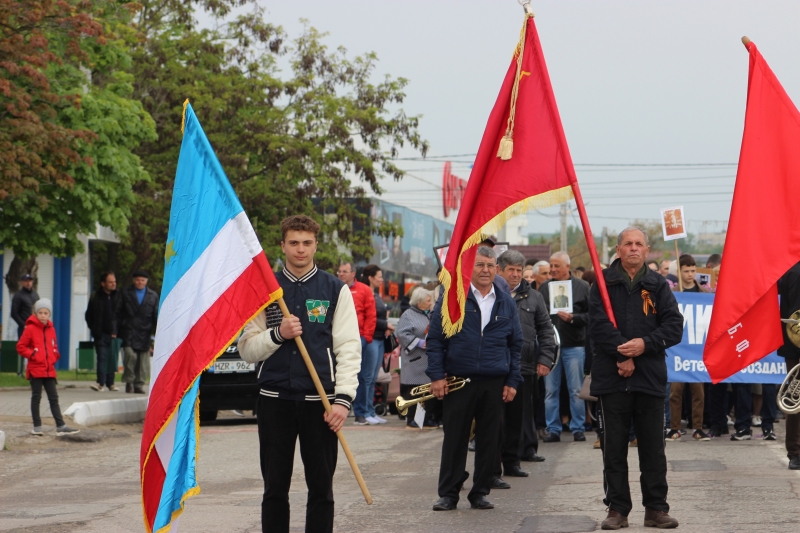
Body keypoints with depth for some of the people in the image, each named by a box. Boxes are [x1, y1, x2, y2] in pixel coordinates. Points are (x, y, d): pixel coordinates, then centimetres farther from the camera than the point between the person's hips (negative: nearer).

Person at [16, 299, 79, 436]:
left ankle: (60, 426, 3)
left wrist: (55, 355, 5)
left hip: (49, 370, 5)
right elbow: (20, 347, -7)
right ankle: (37, 427, 10)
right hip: (35, 370, -5)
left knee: (54, 398, 5)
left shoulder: (51, 329, 9)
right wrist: (32, 354, -14)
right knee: (36, 398, 4)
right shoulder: (30, 329, -7)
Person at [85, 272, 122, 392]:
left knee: (112, 358, 4)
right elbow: (88, 316, 7)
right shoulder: (96, 297, 2)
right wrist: (94, 330, -1)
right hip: (101, 334, -2)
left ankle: (110, 383, 10)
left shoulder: (118, 297, 6)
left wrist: (117, 331, -2)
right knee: (102, 357, -8)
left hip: (114, 334, 2)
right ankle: (101, 383, -10)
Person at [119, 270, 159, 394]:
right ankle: (129, 381, 0)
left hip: (145, 333, 2)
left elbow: (156, 316, 11)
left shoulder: (153, 296, 12)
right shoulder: (126, 294, 9)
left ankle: (139, 385, 10)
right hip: (129, 332, -2)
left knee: (143, 361, 1)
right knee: (130, 356, -15)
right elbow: (120, 313, 7)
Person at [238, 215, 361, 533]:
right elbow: (247, 349, 8)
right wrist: (278, 334, -11)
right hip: (275, 399, 1)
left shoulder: (335, 289, 5)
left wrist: (343, 398, -11)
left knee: (321, 489, 3)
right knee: (275, 489, 6)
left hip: (320, 400, -1)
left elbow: (349, 348, -1)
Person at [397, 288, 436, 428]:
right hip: (415, 361, -7)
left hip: (431, 361, 7)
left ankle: (429, 419, 16)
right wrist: (419, 343, -18)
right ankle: (410, 420, 4)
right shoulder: (408, 315, -4)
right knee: (412, 391, -3)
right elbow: (402, 334, -14)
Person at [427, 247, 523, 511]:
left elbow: (516, 345, 13)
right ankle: (448, 494, 9)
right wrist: (436, 375, -7)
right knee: (454, 440, 2)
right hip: (458, 381, -2)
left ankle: (480, 492, 16)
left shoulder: (506, 303, 10)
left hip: (495, 384, 3)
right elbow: (435, 338, 0)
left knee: (489, 441, 6)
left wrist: (513, 381, 5)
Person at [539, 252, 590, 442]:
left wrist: (573, 318, -17)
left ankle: (578, 428, 10)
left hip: (574, 346, -3)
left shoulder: (582, 287, 0)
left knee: (576, 390, 2)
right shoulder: (544, 288, 9)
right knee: (550, 391, 4)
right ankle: (553, 429, 10)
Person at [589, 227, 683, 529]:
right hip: (612, 377, -1)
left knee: (653, 448, 5)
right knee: (614, 448, 3)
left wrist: (646, 344, -14)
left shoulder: (658, 285, 8)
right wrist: (622, 355, -14)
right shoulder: (604, 283, 4)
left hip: (650, 378, 1)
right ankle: (617, 509, 11)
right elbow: (599, 323, -7)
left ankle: (656, 508, 13)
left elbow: (674, 326, 0)